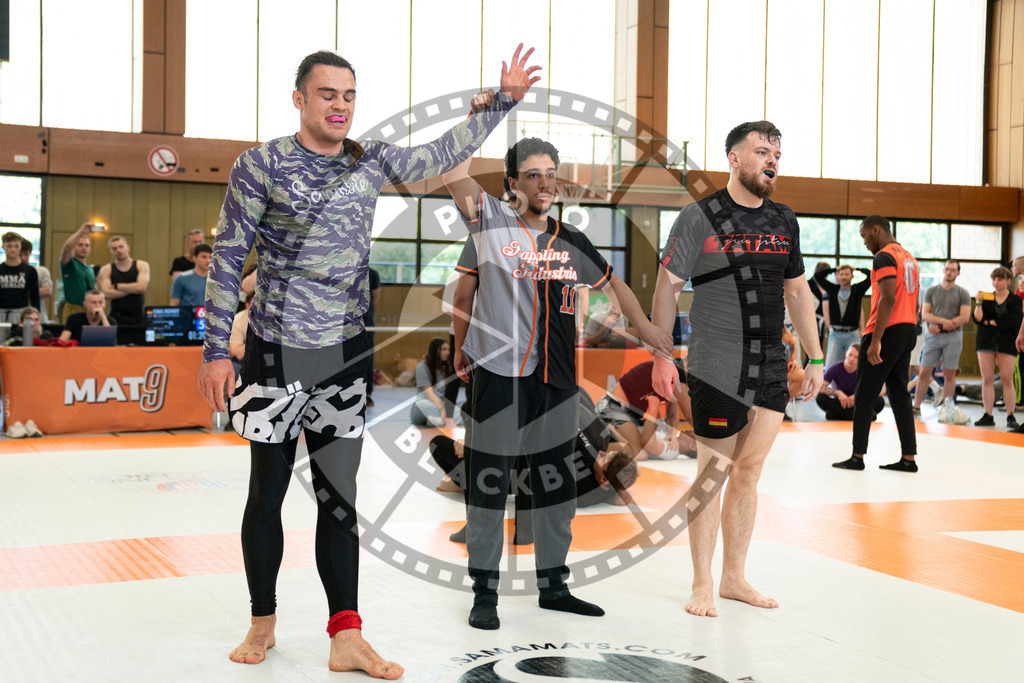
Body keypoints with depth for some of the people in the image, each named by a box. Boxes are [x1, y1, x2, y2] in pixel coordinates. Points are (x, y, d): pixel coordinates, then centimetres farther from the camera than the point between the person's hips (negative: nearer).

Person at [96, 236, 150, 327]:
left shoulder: (142, 265, 6)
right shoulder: (106, 270, 7)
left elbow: (141, 287, -10)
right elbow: (106, 293, -8)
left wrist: (116, 286, -2)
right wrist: (132, 289, -7)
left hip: (138, 316, 0)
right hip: (117, 316, 0)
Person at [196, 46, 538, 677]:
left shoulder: (370, 162, 7)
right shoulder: (261, 165, -5)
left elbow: (441, 155, 18)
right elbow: (228, 259, -4)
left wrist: (503, 101, 13)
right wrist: (217, 349, -7)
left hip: (346, 351, 3)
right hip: (276, 350, -3)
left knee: (340, 495, 4)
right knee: (268, 490, 7)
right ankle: (263, 624, 24)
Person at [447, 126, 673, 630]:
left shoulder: (571, 243, 11)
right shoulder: (491, 223, -1)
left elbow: (612, 283, 22)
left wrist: (646, 329, 14)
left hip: (557, 380, 5)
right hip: (498, 375, -5)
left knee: (557, 487, 12)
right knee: (488, 486, 1)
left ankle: (553, 585, 27)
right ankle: (485, 592, 13)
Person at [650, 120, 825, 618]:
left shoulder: (784, 221, 12)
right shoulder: (701, 217, -5)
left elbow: (797, 291, 20)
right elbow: (668, 287, -4)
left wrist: (815, 358, 17)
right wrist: (661, 356, -10)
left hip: (771, 369, 6)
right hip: (717, 368, -5)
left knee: (749, 472, 10)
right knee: (712, 474, 0)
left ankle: (735, 577, 22)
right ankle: (702, 585, 12)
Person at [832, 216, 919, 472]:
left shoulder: (884, 256, -11)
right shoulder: (908, 256, 18)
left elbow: (888, 299, -21)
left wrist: (875, 341, -22)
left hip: (889, 331, -9)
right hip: (909, 330, 9)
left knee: (864, 395, -2)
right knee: (899, 393, 10)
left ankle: (857, 456, 1)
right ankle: (909, 458, 9)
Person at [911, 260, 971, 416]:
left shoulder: (962, 293, 5)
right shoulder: (932, 291, 11)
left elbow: (965, 317, -5)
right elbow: (925, 314, 3)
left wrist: (940, 326, -10)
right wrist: (944, 320, -13)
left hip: (953, 337, -1)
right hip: (933, 337, 1)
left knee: (949, 374, 1)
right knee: (924, 373, -3)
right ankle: (916, 407, 1)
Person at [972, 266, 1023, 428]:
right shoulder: (987, 298, 10)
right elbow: (977, 318, 0)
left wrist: (990, 322, -5)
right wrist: (979, 303, -14)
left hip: (1007, 342, -2)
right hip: (986, 342, 3)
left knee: (1007, 379, -6)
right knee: (987, 379, 0)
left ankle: (1011, 417, 0)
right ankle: (988, 415, 4)